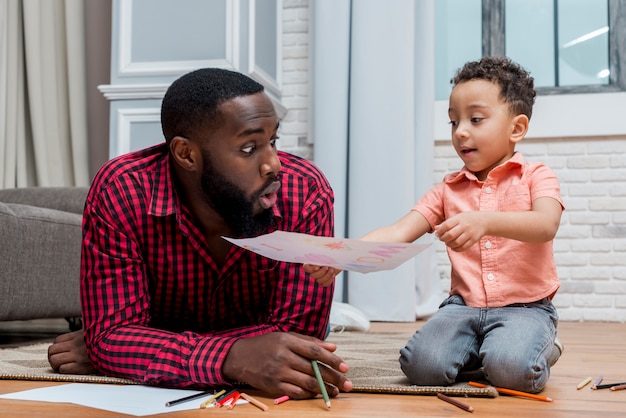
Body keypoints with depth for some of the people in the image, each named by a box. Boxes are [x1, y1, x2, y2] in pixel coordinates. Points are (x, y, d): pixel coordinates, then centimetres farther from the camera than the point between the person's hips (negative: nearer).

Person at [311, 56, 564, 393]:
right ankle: (473, 351, 9)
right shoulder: (448, 189, 11)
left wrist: (485, 221, -39)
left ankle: (542, 349, 5)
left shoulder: (536, 177, 2)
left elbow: (546, 225, -20)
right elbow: (398, 233, -2)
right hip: (463, 305, 3)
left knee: (510, 369, -31)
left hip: (525, 306, -2)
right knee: (422, 365, -23)